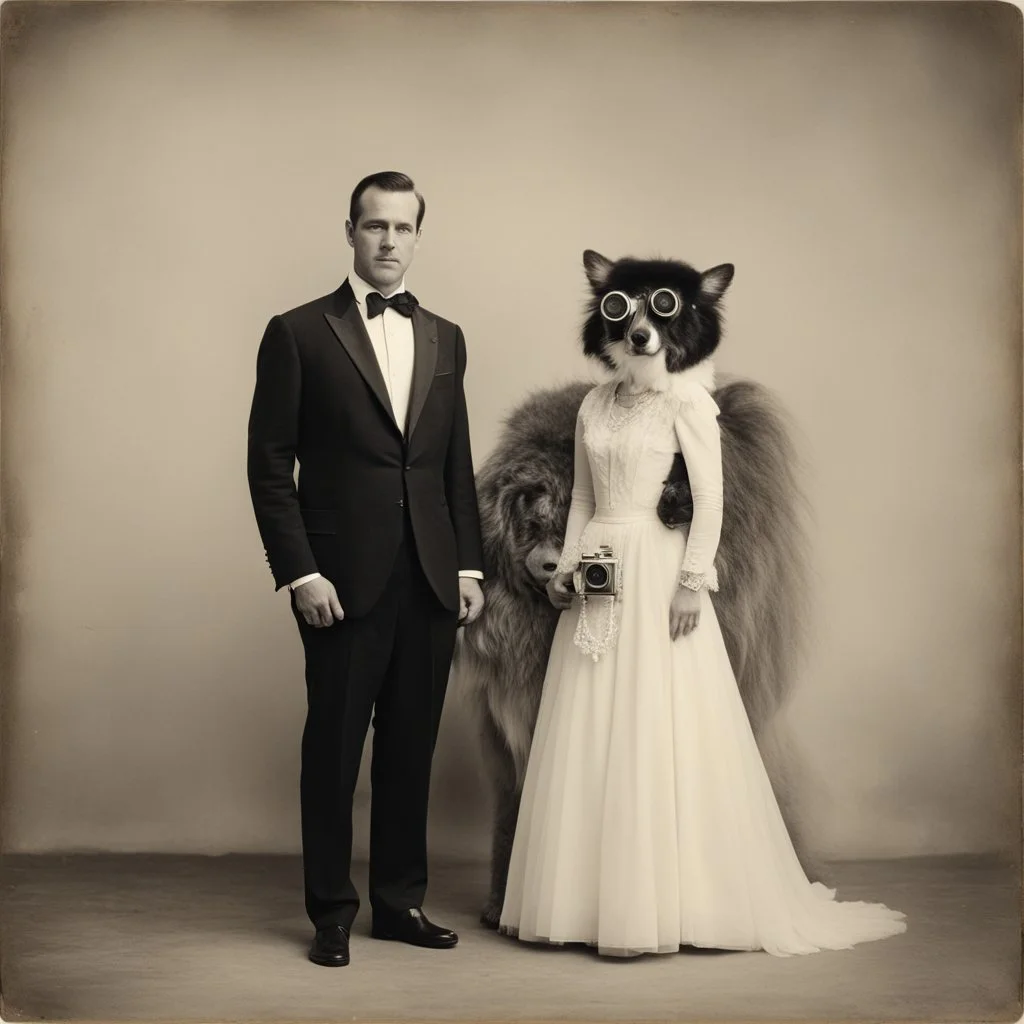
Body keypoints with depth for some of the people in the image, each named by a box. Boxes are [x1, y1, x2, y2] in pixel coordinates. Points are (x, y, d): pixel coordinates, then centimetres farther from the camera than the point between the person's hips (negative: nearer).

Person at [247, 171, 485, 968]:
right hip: (344, 581, -4)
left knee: (412, 748, 10)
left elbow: (458, 465, 15)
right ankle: (332, 914, 17)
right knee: (334, 748, 5)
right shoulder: (299, 333, -1)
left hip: (432, 581, 4)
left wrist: (470, 565, 8)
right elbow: (270, 464, -4)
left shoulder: (445, 338, 13)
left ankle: (401, 900, 23)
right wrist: (299, 573, -11)